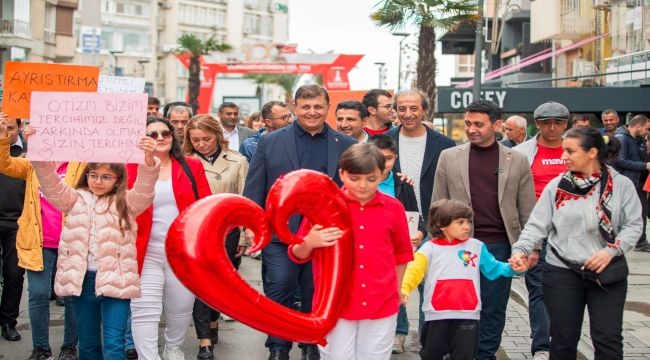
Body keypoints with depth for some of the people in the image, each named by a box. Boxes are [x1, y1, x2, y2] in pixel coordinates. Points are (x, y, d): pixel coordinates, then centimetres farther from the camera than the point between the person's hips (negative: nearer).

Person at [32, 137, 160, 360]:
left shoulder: (126, 202, 4)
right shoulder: (76, 200, 11)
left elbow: (144, 190, -13)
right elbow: (51, 185, -1)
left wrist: (148, 160, -32)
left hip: (115, 279, -3)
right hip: (82, 278, 3)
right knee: (88, 341, 13)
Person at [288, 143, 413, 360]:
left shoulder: (393, 208, 0)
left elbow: (401, 254, 15)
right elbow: (298, 256, -2)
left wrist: (396, 292, 18)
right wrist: (309, 243, -22)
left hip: (382, 307, 2)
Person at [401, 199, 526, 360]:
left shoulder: (476, 246, 8)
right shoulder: (430, 248, 3)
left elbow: (493, 269, 9)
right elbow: (415, 270, -10)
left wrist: (511, 268, -10)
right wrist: (403, 289, -28)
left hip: (467, 316, 1)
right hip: (437, 315, 0)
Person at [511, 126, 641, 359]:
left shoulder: (621, 185, -3)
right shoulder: (557, 185, 0)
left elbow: (634, 225, -1)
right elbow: (538, 224, -2)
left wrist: (612, 250, -15)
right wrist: (521, 249, -18)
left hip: (607, 272, -1)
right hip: (561, 271, 1)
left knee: (608, 341, -2)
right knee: (563, 340, 9)